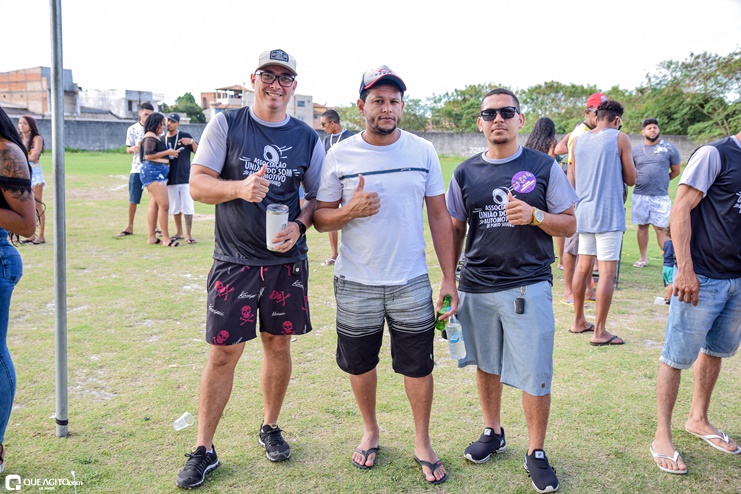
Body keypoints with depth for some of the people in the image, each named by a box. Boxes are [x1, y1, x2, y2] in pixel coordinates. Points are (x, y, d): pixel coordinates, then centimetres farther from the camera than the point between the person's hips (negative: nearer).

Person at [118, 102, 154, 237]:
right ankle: (130, 227, 17)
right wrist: (134, 148, -17)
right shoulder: (132, 129, 4)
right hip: (137, 168, 0)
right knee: (133, 199, 4)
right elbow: (128, 149, 6)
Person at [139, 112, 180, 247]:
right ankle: (167, 238, -11)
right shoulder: (150, 136, -8)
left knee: (154, 205, 10)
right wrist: (168, 152, -13)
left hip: (159, 172, 10)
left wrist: (170, 153, 8)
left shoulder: (156, 137, 20)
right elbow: (148, 155, -18)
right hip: (152, 171, -10)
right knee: (164, 205, -13)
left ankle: (152, 237, 14)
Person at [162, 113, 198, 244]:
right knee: (175, 208, 11)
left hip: (185, 178, -4)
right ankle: (179, 233, 22)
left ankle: (188, 234, -1)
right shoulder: (162, 139, 10)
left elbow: (198, 152, -6)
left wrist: (192, 142, -21)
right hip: (170, 179, 4)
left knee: (188, 207, -6)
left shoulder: (185, 136, 0)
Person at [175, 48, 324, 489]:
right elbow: (198, 184, -5)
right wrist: (240, 188, -24)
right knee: (223, 352, 0)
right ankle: (204, 450, 15)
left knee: (279, 345, 12)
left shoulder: (307, 138, 6)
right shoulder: (226, 125, 0)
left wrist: (299, 225, -9)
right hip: (235, 261, -2)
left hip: (288, 261, 3)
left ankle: (270, 428, 33)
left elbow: (319, 197, 10)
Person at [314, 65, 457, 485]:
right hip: (356, 284, 0)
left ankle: (423, 444, 28)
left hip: (412, 283, 0)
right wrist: (351, 210, -20)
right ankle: (371, 431, 38)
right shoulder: (340, 155, -3)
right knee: (360, 363, 13)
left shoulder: (423, 151, 0)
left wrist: (449, 278, -1)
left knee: (418, 365, 7)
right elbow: (320, 217, 1)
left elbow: (440, 217, 3)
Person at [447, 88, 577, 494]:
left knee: (535, 375, 0)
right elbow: (455, 231, 12)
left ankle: (536, 452, 19)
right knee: (486, 365, 16)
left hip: (529, 286, -2)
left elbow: (569, 225, 2)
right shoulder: (466, 173, 6)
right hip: (476, 286, 3)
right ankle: (492, 433, 36)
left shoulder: (544, 167, 0)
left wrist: (534, 216, -17)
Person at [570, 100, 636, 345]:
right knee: (607, 272, -3)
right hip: (608, 215, -6)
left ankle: (579, 321, 24)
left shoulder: (578, 140, 11)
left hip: (583, 213, 6)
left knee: (583, 267, 15)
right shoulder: (620, 138, -4)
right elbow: (631, 179, 0)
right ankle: (599, 332, -1)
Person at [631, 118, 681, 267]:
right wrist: (640, 181, 3)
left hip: (661, 196, -2)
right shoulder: (636, 150, 7)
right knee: (642, 226, 8)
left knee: (661, 228, -4)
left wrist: (660, 182, 8)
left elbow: (675, 171, 8)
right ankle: (643, 258, 18)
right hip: (640, 195, 3)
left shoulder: (669, 148, 1)